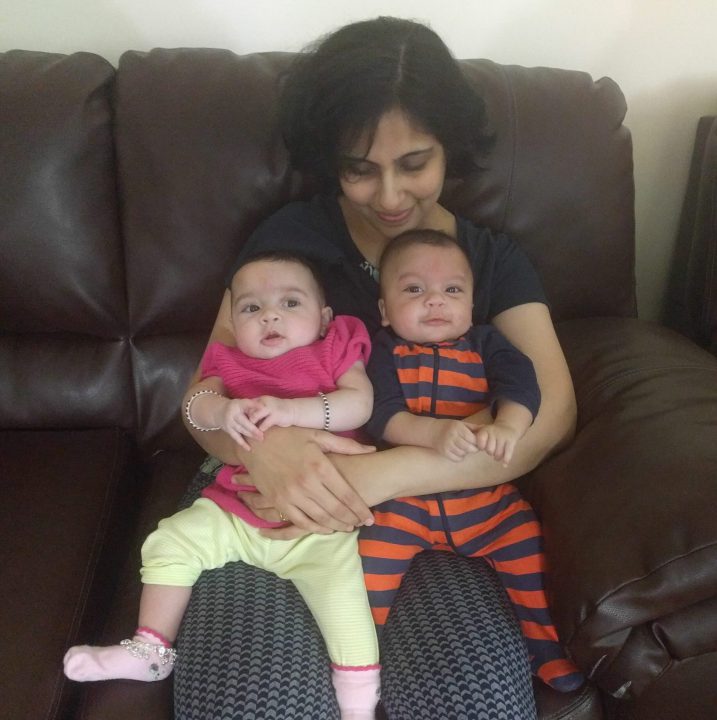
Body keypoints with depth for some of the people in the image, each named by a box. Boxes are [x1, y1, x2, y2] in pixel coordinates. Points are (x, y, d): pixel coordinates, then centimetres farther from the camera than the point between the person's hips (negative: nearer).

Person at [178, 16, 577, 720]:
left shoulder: (494, 259, 7)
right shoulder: (289, 237, 3)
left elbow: (551, 411, -9)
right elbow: (204, 395, 1)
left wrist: (381, 472, -25)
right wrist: (259, 443, -26)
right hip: (272, 500, -1)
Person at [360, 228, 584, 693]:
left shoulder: (485, 343, 7)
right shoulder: (384, 351, 2)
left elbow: (521, 382, -11)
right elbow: (380, 413, -14)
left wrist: (507, 427, -33)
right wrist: (434, 432, -33)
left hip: (484, 496, 2)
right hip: (402, 497, -1)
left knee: (529, 549, -7)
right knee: (368, 559, -16)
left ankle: (549, 647, 15)